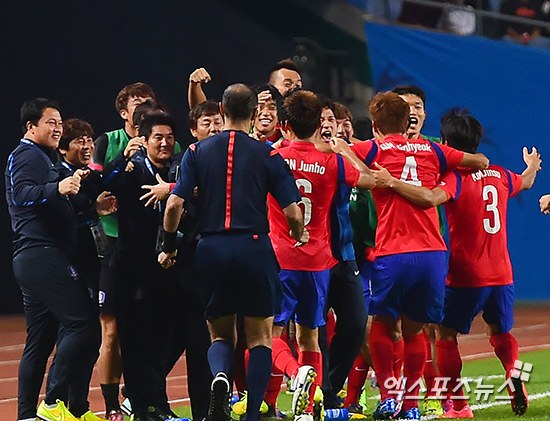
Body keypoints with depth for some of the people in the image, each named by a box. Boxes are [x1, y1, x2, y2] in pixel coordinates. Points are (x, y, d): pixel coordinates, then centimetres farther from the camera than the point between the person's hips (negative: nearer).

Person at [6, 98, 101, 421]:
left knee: (40, 343, 10)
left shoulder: (43, 158, 27)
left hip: (36, 259, 11)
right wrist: (57, 188, -41)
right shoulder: (28, 155, -6)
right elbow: (21, 194, -25)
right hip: (42, 255, -11)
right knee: (84, 325, -17)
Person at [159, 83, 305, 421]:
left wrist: (169, 248, 12)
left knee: (221, 333, 16)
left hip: (212, 250, 2)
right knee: (260, 336, 9)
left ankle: (220, 375, -16)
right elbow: (293, 214, -3)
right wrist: (300, 237, 19)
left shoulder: (198, 151, 4)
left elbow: (175, 205, -3)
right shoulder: (267, 155, 0)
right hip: (254, 247, -2)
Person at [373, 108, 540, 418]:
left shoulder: (456, 178, -13)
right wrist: (532, 166, 55)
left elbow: (431, 197, -36)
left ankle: (459, 404, -1)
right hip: (501, 273, 6)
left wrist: (392, 182, -35)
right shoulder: (500, 175, 8)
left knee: (446, 335, 5)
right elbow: (526, 182, 32)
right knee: (501, 331, 25)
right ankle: (515, 374, -2)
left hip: (466, 276, -6)